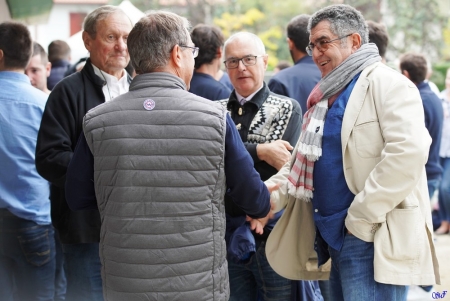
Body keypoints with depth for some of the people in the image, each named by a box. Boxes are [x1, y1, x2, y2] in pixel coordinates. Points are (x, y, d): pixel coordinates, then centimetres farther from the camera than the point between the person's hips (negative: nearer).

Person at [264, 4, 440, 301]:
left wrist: (361, 216, -19)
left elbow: (408, 152, -22)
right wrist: (268, 196, 3)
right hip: (336, 239, 9)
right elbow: (303, 160, 21)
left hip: (372, 240, -9)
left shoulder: (387, 83, -9)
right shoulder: (328, 96, 19)